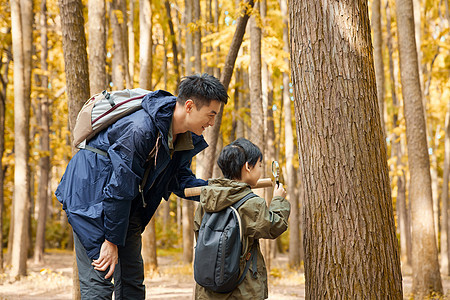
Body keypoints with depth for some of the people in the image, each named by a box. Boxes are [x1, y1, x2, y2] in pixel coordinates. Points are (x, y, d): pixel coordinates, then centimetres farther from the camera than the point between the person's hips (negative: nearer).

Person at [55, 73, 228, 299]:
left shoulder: (186, 139, -4)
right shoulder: (141, 129, -31)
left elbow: (179, 178, 8)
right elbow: (119, 188, -27)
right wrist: (112, 240, -20)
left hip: (126, 206, 9)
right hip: (92, 194, -9)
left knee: (132, 281, 9)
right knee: (98, 281, -12)